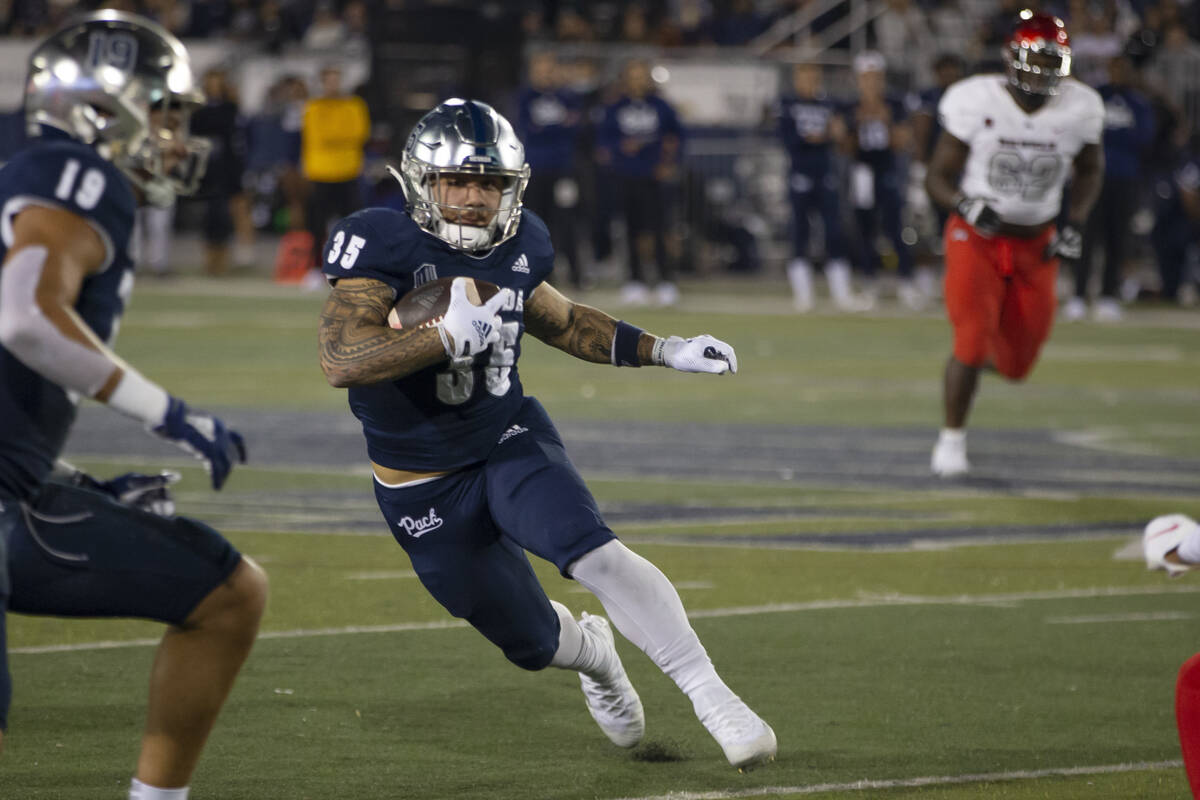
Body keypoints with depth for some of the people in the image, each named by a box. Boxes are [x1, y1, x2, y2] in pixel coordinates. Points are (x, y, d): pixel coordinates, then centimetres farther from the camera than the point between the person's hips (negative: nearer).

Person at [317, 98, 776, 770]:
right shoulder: (384, 245, -20)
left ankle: (714, 698, -26)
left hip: (511, 442, 2)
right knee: (537, 644, 9)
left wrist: (663, 352, 12)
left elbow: (559, 321, 18)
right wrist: (447, 337, -43)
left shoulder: (517, 246, -3)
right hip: (424, 485, -2)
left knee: (593, 553, -28)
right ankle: (595, 656, 47)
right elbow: (341, 361, -33)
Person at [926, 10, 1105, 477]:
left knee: (1014, 365, 7)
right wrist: (966, 206, -29)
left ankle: (970, 359, 46)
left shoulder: (1078, 110, -9)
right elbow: (937, 177, -9)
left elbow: (1089, 170, 12)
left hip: (1035, 246, 3)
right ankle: (951, 438, 4)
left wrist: (1075, 224, -1)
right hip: (976, 239, -3)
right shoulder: (977, 102, -16)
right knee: (973, 340, -19)